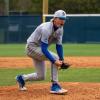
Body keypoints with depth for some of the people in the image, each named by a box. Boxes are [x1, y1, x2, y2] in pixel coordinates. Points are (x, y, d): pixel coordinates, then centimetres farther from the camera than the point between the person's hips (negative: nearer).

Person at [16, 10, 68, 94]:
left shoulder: (60, 29, -4)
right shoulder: (46, 29, -30)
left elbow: (59, 45, -1)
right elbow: (44, 49, -33)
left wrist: (62, 59, -14)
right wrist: (54, 61, -38)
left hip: (39, 49, 9)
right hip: (32, 47, -9)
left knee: (41, 76, 7)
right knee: (55, 57, -25)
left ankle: (22, 78, 32)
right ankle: (55, 86, -21)